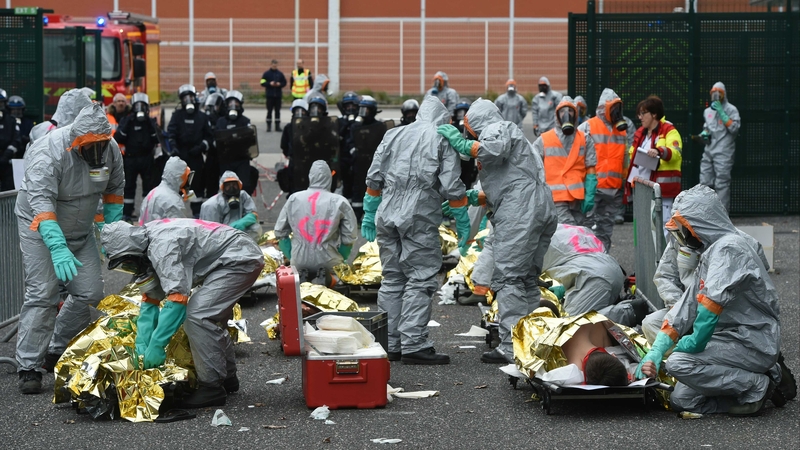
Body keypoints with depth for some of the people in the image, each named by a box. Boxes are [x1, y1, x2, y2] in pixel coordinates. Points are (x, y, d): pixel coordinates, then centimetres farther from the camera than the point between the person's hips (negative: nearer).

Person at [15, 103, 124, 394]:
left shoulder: (110, 149, -12)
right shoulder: (49, 152, -31)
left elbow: (114, 189, 6)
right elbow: (41, 203, -40)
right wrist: (58, 249, -50)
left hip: (80, 229, 6)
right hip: (41, 227, -6)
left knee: (90, 293, -1)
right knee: (42, 294, -15)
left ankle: (58, 350, 17)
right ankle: (29, 368, -10)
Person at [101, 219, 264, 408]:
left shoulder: (162, 246, -24)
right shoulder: (150, 247, 8)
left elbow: (177, 300, -30)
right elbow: (150, 301, 12)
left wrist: (156, 347, -26)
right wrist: (142, 346, 4)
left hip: (240, 258, -11)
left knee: (197, 315, -16)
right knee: (208, 317, 18)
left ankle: (212, 387, -10)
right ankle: (227, 377, 30)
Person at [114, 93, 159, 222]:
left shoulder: (151, 122, 5)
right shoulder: (127, 120, 2)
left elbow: (157, 138, -7)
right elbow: (118, 138, -9)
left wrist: (150, 125, -15)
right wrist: (127, 124, -18)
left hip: (147, 158, 1)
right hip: (130, 157, -1)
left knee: (148, 185, 4)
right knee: (129, 186, 2)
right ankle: (127, 212, 7)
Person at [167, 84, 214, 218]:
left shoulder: (202, 116, 10)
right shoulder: (177, 115, 6)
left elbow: (209, 136, 11)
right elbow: (171, 133, -4)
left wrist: (201, 146, -6)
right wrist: (173, 147, -20)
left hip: (196, 155, 2)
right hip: (180, 155, -2)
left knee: (198, 183, 3)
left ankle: (198, 212, 11)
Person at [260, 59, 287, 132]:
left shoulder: (280, 73, 9)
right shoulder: (267, 73, 3)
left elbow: (284, 82, 10)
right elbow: (262, 83, -1)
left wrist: (280, 84, -10)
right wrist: (269, 84, -15)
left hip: (278, 95, 2)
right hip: (270, 95, -2)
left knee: (277, 111, 4)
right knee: (269, 111, -1)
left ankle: (277, 126, 8)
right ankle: (268, 126, 4)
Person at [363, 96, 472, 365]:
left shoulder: (393, 135, 15)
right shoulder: (443, 139, 1)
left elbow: (374, 179, 14)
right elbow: (452, 187, -5)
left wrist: (369, 214, 20)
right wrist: (463, 224, 1)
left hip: (387, 217, 6)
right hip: (420, 219, -5)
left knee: (392, 280, 12)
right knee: (421, 280, -4)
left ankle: (390, 344, 14)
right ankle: (413, 344, -10)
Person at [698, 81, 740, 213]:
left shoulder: (731, 109, -1)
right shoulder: (708, 111, 17)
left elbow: (734, 128, -14)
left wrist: (721, 112, -15)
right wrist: (704, 132, 8)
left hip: (723, 153, -6)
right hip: (708, 152, 7)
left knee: (722, 184, -10)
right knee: (705, 182, 5)